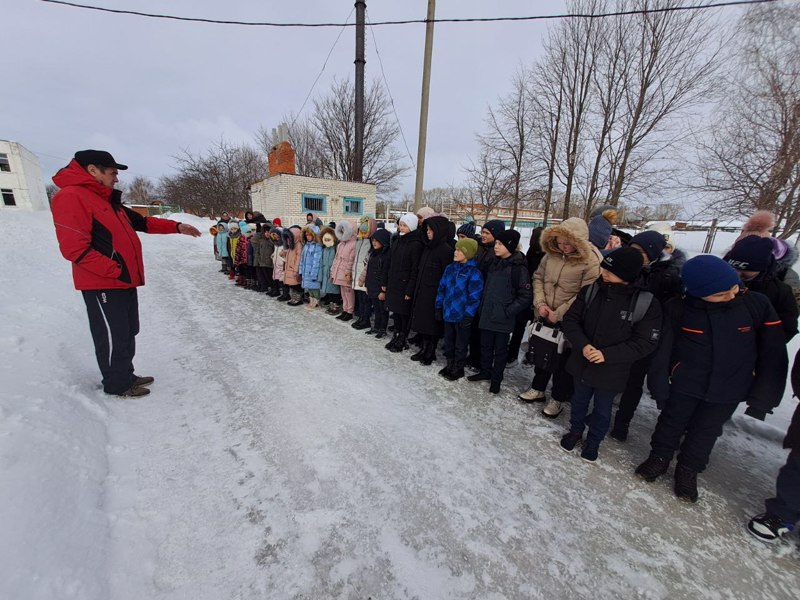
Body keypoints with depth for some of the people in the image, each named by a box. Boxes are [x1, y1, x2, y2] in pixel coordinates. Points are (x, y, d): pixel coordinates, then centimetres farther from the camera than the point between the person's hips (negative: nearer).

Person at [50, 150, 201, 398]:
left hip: (124, 281, 9)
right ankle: (117, 384, 16)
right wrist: (116, 271, -20)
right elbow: (75, 249, -20)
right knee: (113, 337, 2)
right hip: (103, 285, -9)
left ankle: (126, 375, 31)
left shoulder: (108, 200, 15)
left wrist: (177, 227, 11)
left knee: (127, 333, 17)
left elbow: (141, 222, 19)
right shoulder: (70, 197, -14)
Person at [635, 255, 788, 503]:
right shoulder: (678, 309, -18)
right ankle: (660, 457, 39)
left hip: (729, 391, 2)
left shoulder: (758, 304, -14)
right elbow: (661, 352, -12)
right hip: (685, 385, -1)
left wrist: (763, 398, -6)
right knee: (671, 424, 16)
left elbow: (773, 355, -6)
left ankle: (689, 470, 40)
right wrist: (659, 387, -11)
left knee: (706, 432, 18)